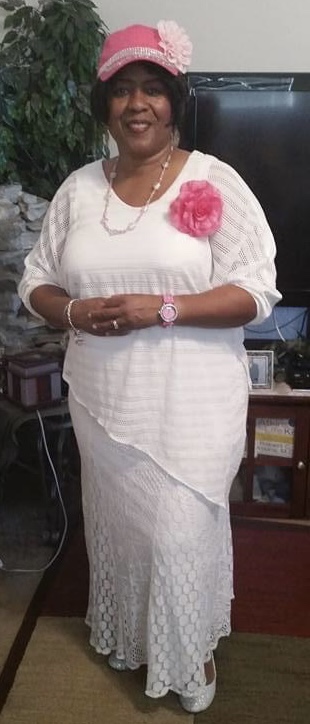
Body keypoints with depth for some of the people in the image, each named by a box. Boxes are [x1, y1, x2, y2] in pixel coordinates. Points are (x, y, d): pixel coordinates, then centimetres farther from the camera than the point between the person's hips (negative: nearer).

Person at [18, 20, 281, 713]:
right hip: (102, 399, 4)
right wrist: (71, 311, -14)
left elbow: (257, 291, -12)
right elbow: (35, 281, 9)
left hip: (189, 402, -3)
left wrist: (162, 308, -23)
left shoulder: (215, 181, -7)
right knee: (115, 521, 20)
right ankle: (123, 634, 48)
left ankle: (192, 649, 36)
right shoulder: (78, 188, 4)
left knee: (181, 531, 6)